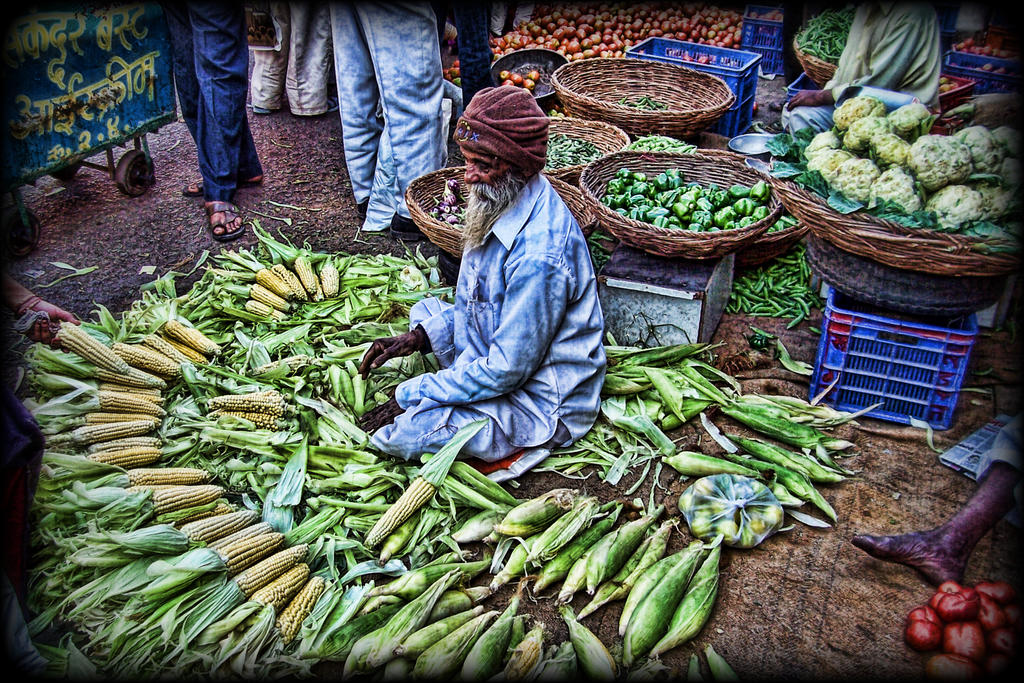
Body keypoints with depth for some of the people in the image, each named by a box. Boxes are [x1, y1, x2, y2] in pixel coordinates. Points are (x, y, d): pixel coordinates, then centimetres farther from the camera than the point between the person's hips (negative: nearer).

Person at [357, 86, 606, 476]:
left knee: (397, 435, -19)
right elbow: (474, 307, 10)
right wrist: (417, 338, -4)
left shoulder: (538, 256, -34)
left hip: (545, 406, -9)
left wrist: (410, 395, -19)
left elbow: (506, 370, -28)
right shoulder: (503, 202, -2)